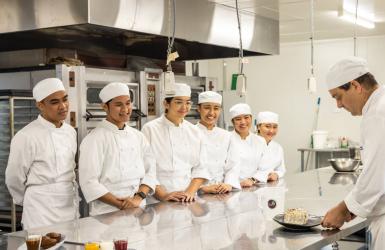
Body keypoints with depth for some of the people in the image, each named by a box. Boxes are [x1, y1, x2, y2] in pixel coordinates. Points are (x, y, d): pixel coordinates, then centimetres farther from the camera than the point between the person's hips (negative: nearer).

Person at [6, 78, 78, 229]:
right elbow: (14, 180, -7)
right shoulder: (26, 137, -15)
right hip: (42, 217, -6)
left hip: (71, 212, 7)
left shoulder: (70, 132, 8)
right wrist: (34, 203, 6)